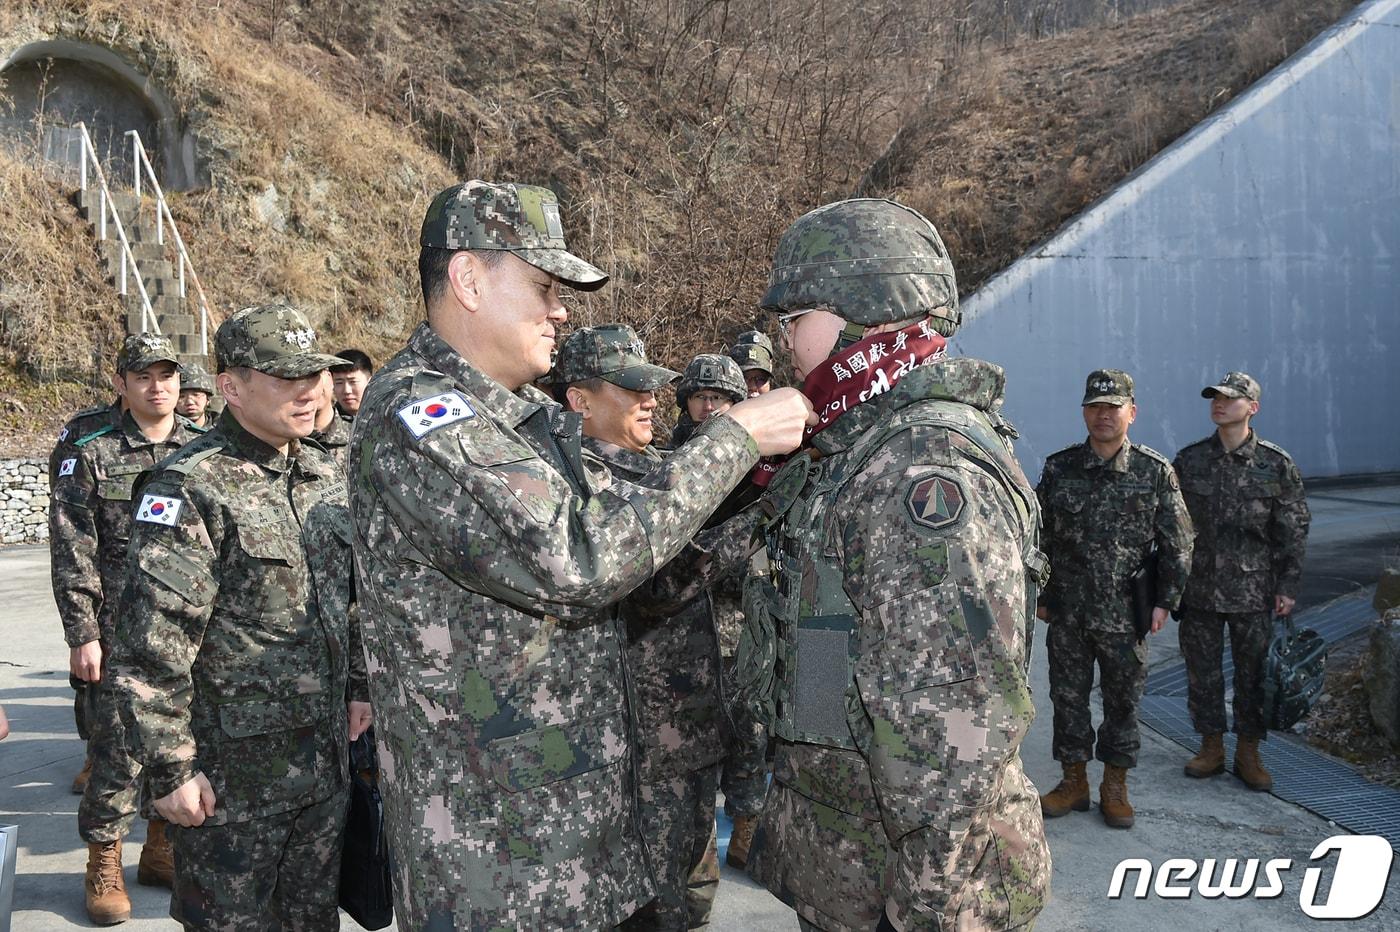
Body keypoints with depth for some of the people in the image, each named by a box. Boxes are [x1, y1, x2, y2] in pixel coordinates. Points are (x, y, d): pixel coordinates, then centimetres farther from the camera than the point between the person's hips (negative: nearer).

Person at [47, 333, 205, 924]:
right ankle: (103, 865, 18)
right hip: (120, 630, -3)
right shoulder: (89, 453, -1)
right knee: (119, 752, 0)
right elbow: (73, 555, -3)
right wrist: (82, 635, -8)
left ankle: (163, 850, 28)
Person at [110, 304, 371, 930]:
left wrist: (358, 684, 16)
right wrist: (170, 770, -17)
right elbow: (150, 653, -19)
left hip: (327, 755, 7)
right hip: (232, 768, -6)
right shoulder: (192, 491, -17)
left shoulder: (324, 475, 7)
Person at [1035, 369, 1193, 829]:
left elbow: (1177, 543, 1)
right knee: (1068, 697, 9)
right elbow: (1040, 537, 8)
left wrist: (1165, 601, -4)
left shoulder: (1155, 472, -2)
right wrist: (1040, 595, 7)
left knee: (1123, 701, 9)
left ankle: (1115, 786, 23)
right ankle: (1074, 782, 24)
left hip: (1125, 613, -1)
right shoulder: (1058, 468, 3)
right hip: (1067, 613, 2)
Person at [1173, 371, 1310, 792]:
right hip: (1199, 588, 2)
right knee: (1202, 671, 9)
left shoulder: (1276, 464, -2)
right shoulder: (1189, 460, 3)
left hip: (1253, 590, -2)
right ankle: (1211, 747, 23)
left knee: (1253, 672, 7)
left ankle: (1248, 753, 20)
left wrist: (1288, 585, -4)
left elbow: (1294, 530, 1)